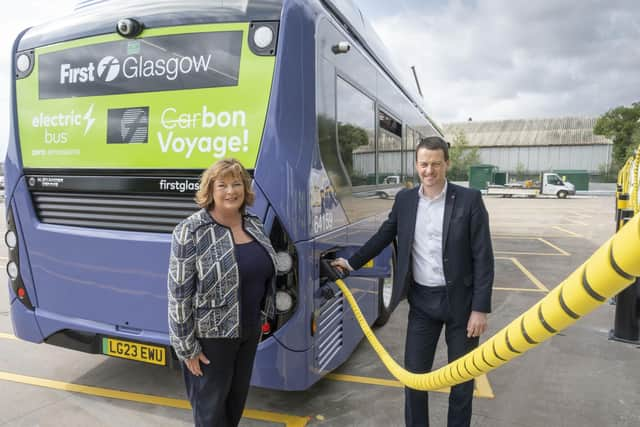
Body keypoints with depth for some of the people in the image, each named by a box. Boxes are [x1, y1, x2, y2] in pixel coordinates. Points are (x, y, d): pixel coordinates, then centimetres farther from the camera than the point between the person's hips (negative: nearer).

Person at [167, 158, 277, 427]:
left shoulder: (254, 226, 2)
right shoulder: (191, 232, -18)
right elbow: (179, 294, -16)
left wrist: (262, 319, 15)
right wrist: (186, 346, -14)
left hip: (250, 331, 6)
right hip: (210, 335, -6)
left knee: (238, 397, 23)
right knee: (211, 405, 13)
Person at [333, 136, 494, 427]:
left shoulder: (469, 200, -10)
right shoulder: (405, 199, 0)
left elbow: (483, 258, -10)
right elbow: (383, 236, 13)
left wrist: (480, 308, -12)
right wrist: (353, 262, 15)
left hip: (460, 301, -2)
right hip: (422, 301, 3)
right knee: (414, 373, 11)